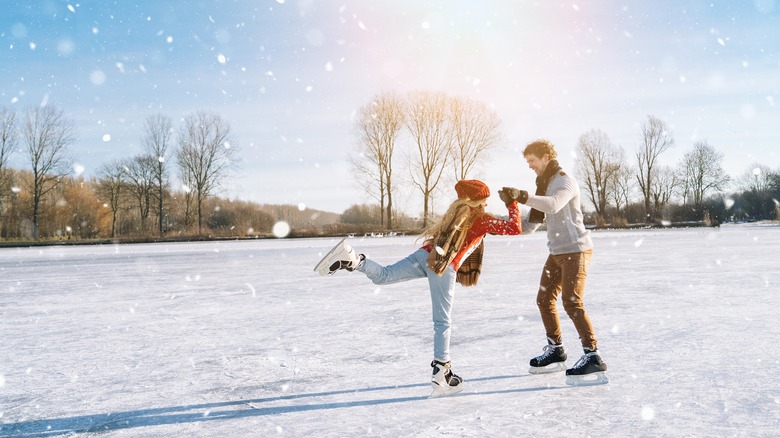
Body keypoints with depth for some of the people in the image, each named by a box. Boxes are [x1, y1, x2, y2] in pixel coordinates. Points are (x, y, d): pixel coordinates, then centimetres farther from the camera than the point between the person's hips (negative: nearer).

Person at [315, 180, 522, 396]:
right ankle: (441, 372, 2)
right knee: (442, 321, 1)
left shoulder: (457, 210, 27)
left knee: (382, 275, -6)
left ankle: (353, 260, -33)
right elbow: (515, 228, 7)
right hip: (444, 267, -5)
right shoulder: (482, 219, 11)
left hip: (426, 254, 5)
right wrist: (513, 205, 21)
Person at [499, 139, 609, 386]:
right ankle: (555, 351, 23)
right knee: (545, 299, 11)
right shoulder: (544, 185, 16)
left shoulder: (565, 181, -11)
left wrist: (522, 197, -42)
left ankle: (592, 358, -14)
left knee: (572, 302, -16)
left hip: (576, 249, -9)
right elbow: (530, 225, 14)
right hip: (557, 252, 9)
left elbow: (554, 205, -34)